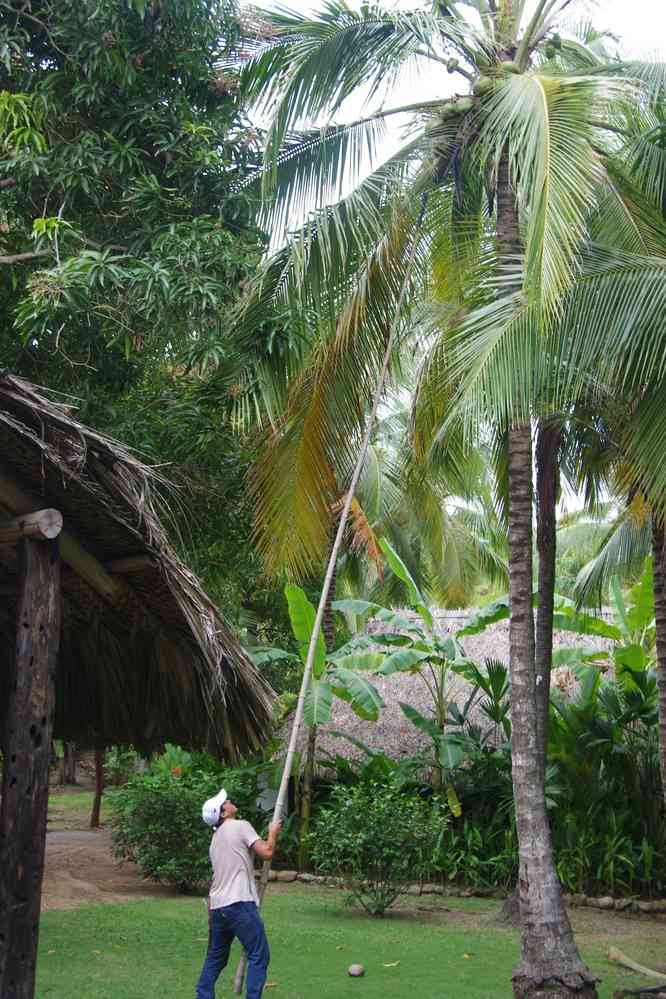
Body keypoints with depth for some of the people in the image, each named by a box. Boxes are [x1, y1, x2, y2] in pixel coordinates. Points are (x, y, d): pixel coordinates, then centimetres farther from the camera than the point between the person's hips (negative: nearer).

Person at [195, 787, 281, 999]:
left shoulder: (216, 838, 20)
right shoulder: (240, 826, -5)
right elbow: (267, 853, -12)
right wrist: (273, 832, 5)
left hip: (217, 906, 8)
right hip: (239, 903, -8)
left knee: (215, 957, 20)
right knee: (259, 956, -2)